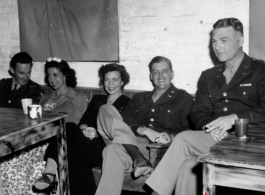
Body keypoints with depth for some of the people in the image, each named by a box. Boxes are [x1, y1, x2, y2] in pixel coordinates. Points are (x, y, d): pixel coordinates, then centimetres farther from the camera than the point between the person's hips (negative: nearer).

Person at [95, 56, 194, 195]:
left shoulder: (184, 99, 15)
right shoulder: (139, 98, 28)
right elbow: (126, 122, 11)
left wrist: (171, 137, -19)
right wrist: (145, 130, -11)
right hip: (134, 144, 5)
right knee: (106, 110, -23)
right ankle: (138, 159, -35)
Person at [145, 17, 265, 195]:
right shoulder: (208, 76, 21)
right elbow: (198, 112, 11)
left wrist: (234, 118, -20)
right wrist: (209, 127, -11)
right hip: (213, 140, 4)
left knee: (184, 139, -24)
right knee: (188, 167, -27)